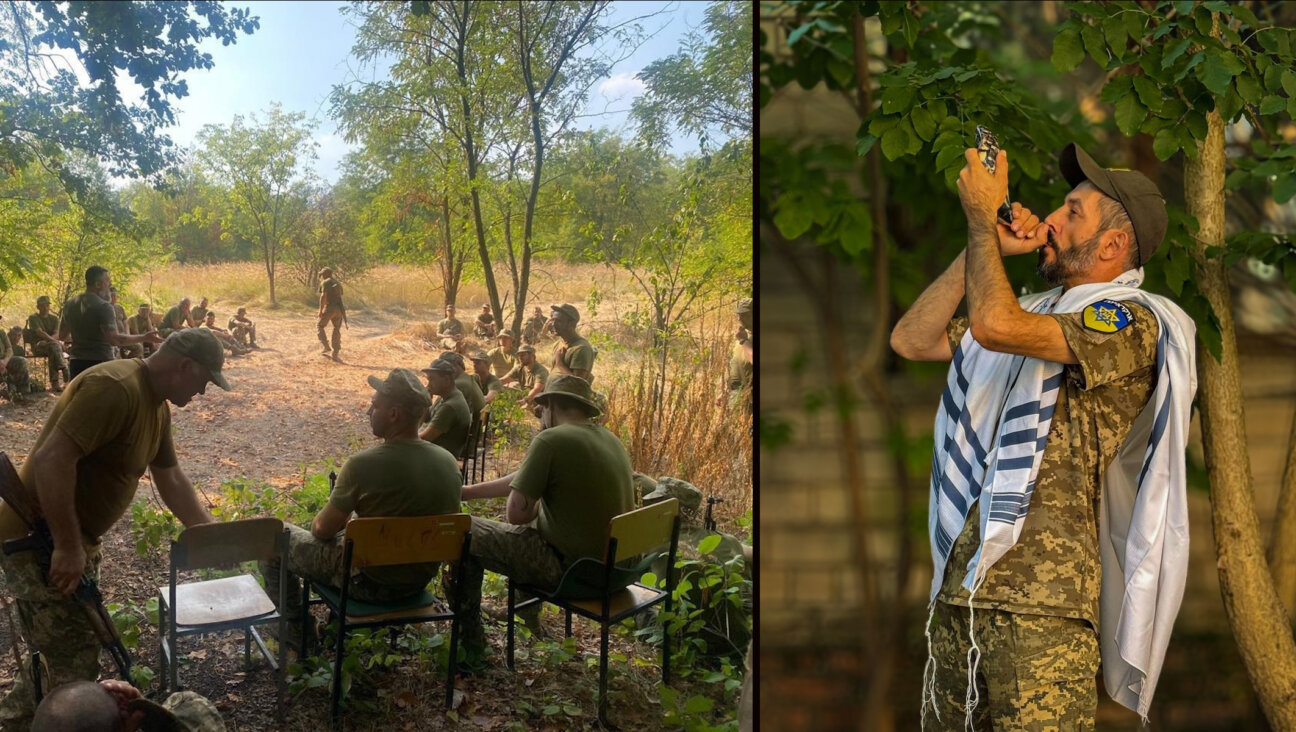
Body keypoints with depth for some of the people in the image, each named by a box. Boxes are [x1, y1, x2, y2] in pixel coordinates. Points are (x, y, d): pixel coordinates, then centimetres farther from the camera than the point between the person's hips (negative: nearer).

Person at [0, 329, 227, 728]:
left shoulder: (158, 405, 8)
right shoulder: (114, 388, -26)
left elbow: (170, 477, 16)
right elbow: (52, 460, -32)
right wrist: (68, 547, -28)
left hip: (74, 539, 10)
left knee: (61, 647, 25)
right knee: (74, 662, -4)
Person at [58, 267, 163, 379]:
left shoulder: (69, 305, 8)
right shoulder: (103, 307, -15)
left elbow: (62, 336, 18)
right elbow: (114, 340, -24)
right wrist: (144, 338, -19)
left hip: (76, 362, 7)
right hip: (101, 362, -7)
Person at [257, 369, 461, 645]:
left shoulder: (363, 464, -25)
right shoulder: (449, 463, -8)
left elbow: (322, 530, -13)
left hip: (370, 581, -6)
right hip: (420, 579, 6)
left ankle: (294, 627, 25)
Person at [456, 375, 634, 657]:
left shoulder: (551, 440, -17)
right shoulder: (610, 440, 8)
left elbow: (516, 514, -17)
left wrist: (536, 506, 6)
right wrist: (467, 491, 19)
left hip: (570, 568, -8)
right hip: (616, 564, 8)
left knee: (465, 532, 8)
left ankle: (469, 638, 22)